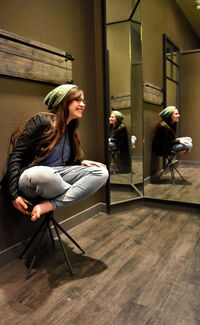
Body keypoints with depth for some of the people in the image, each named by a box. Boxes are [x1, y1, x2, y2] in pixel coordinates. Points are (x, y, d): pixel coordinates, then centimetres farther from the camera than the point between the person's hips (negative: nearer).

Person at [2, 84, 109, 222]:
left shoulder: (71, 130, 14)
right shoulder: (42, 120, -8)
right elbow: (16, 156, -11)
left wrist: (81, 162, 0)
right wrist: (14, 194, -16)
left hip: (57, 176, 7)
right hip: (30, 177, -6)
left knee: (102, 173, -13)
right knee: (42, 174, -44)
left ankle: (48, 205, -23)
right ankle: (77, 192, -11)